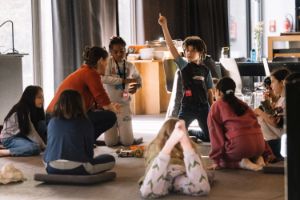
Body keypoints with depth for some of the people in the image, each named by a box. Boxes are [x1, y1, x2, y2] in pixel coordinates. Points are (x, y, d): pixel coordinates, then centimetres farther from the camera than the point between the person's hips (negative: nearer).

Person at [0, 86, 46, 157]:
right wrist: (45, 147, -22)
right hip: (9, 138, -8)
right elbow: (30, 132, -24)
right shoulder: (21, 111, -24)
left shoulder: (34, 109, 0)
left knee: (43, 124, -10)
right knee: (35, 148, -33)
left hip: (23, 135, 8)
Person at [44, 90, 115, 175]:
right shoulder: (85, 123, 1)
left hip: (52, 168, 3)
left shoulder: (52, 122, 9)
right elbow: (89, 150, 8)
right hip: (76, 168, -3)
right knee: (110, 160, 14)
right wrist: (85, 160, 29)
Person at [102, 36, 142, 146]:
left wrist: (136, 86, -2)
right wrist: (124, 80, -24)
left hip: (124, 104, 2)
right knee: (110, 142, -3)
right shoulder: (108, 63, -6)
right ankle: (114, 131, 32)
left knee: (127, 142, -4)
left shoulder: (130, 66, 3)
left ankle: (122, 130, 30)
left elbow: (138, 78, 22)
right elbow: (103, 78, -24)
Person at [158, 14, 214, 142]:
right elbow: (171, 46, -14)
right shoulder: (184, 65, -4)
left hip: (203, 107, 2)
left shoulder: (205, 70, 3)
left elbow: (210, 92, 9)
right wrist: (164, 26, -22)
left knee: (209, 137, 7)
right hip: (187, 107, -2)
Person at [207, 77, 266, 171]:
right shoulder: (242, 104, 25)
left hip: (239, 145, -5)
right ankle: (256, 158, 6)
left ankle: (241, 163, -5)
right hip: (259, 145, 6)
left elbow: (216, 134, 3)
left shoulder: (216, 107, 9)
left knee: (221, 160, 21)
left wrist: (216, 160, 4)